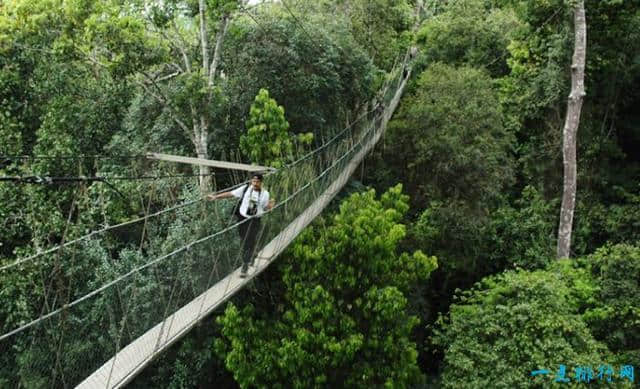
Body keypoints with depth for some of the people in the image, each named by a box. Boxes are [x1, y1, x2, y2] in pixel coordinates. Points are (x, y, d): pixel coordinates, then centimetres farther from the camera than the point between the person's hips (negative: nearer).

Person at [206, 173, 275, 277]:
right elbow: (231, 194, -5)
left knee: (250, 243, -4)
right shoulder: (245, 189, -5)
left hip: (255, 221, -2)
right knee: (244, 242, 15)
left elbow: (265, 208, 4)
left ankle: (245, 267, 2)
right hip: (243, 219, 2)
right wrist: (215, 197, -8)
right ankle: (250, 258, 39)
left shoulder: (265, 193, -4)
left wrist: (270, 206, -19)